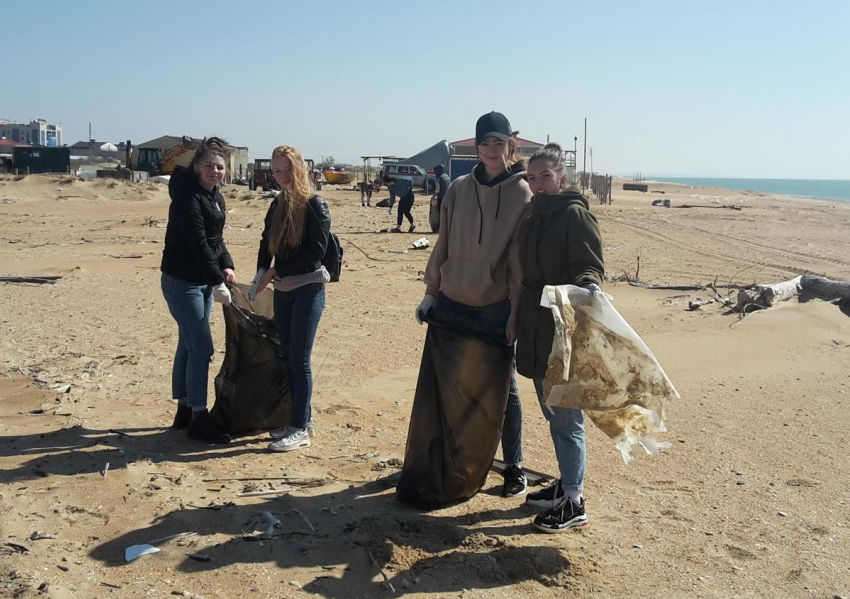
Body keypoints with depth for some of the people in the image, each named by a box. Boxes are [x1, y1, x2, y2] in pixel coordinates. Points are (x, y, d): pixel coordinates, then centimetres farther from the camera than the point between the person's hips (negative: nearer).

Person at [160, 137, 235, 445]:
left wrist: (226, 266, -1)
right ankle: (199, 419, 1)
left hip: (202, 281, 9)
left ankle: (185, 410, 25)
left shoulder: (215, 196, 9)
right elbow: (198, 244, -24)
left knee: (189, 346, 15)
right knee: (201, 348, -8)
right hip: (182, 282, -9)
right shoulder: (187, 198, -19)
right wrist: (217, 281, -25)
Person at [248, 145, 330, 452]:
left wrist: (277, 271, -13)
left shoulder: (315, 205, -9)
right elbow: (266, 244, 15)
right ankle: (302, 420, 22)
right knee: (288, 358, 10)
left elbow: (316, 252, -15)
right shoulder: (277, 206, 11)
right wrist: (260, 278, -1)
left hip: (308, 289, -7)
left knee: (299, 359, -6)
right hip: (282, 289, 7)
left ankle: (301, 429, 1)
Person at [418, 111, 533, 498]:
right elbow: (443, 244, 8)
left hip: (496, 307, -3)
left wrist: (516, 311, -12)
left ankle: (514, 467, 19)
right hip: (452, 302, 4)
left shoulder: (524, 195, -6)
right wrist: (431, 292, 6)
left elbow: (521, 258, -9)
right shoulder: (459, 189, 4)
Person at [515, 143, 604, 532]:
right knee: (552, 411, 18)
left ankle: (573, 503, 10)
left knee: (566, 416, -1)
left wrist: (590, 285, -37)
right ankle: (566, 482, 33)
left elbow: (590, 266, -15)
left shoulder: (575, 214, -10)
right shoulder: (534, 215, 13)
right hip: (536, 330, 8)